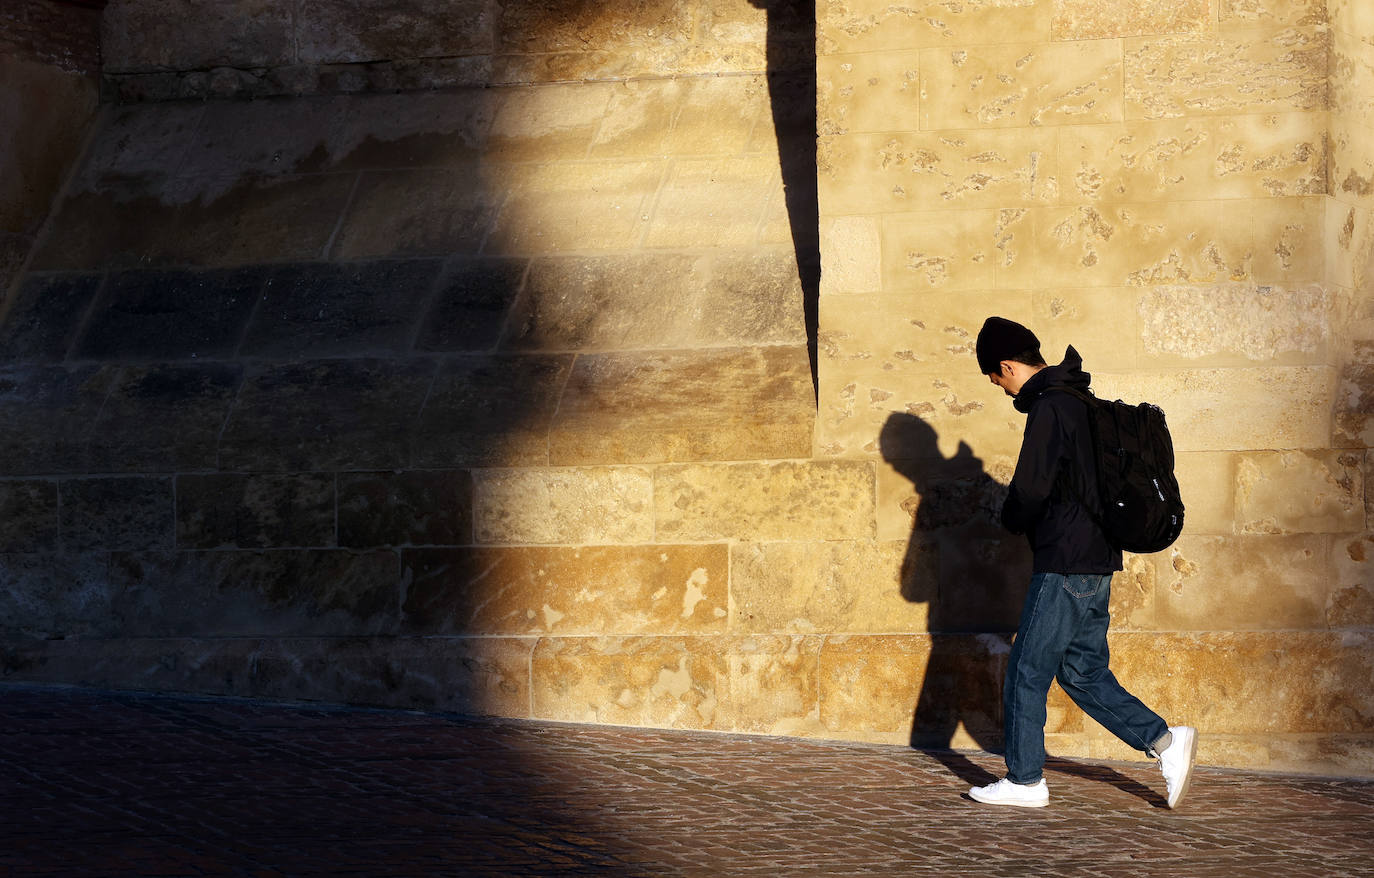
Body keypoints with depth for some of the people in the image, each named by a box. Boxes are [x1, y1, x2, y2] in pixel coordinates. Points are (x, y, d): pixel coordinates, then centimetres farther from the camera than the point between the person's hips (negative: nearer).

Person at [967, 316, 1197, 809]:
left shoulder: (1048, 408, -15)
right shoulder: (1076, 403, 15)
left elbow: (1030, 489, -20)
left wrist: (1011, 520, 1)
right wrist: (1023, 516, 12)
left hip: (1065, 565, -10)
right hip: (1096, 562, 10)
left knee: (1026, 673, 0)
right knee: (1083, 673, 14)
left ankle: (1025, 781, 6)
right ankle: (1164, 741, 7)